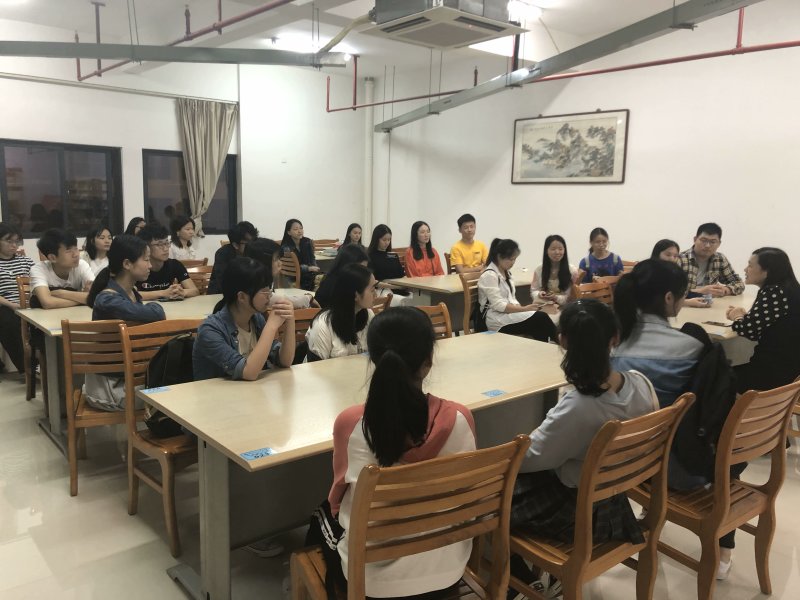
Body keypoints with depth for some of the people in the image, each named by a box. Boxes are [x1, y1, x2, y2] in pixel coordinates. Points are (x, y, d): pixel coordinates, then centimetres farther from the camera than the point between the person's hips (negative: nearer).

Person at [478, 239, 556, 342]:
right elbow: (498, 305, -19)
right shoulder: (489, 275, -13)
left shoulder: (506, 273, 15)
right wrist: (524, 309, -21)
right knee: (541, 318, -23)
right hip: (497, 320, -8)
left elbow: (511, 299, 15)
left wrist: (521, 308, -6)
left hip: (509, 313, 8)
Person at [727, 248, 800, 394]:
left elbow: (751, 330, -22)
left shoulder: (775, 293, -21)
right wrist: (745, 316, -1)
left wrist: (737, 318, -2)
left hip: (777, 372, -9)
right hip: (785, 365, 9)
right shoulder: (781, 290, 9)